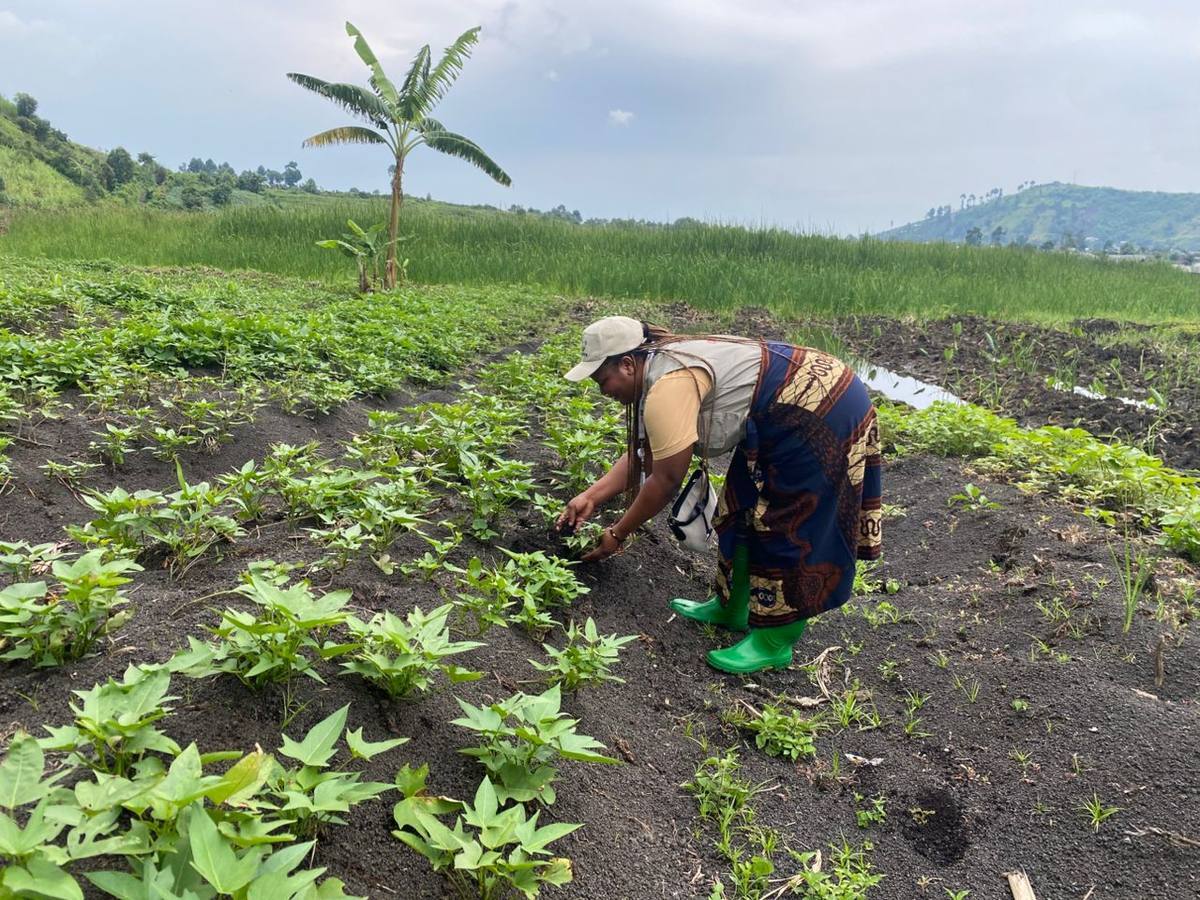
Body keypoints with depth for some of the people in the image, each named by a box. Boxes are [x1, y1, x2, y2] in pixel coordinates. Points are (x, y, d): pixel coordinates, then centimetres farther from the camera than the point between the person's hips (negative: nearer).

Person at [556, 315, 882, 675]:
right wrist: (590, 497, 11)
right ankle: (732, 608, 30)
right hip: (793, 413, 10)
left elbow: (666, 480, -18)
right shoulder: (666, 370, 8)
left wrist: (617, 534, -6)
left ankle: (773, 645, 10)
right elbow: (641, 454, 14)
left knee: (786, 529, -3)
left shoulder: (668, 387, -24)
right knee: (742, 510, 15)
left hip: (820, 412, -10)